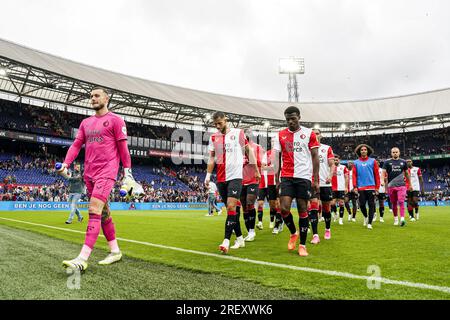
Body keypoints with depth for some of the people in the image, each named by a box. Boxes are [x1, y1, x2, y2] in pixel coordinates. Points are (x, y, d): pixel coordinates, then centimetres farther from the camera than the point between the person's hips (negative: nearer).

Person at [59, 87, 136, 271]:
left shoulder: (115, 120, 0)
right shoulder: (85, 123, 19)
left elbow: (123, 147, -3)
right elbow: (76, 144, 13)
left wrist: (127, 172, -7)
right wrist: (66, 163, -2)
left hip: (106, 172, -7)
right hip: (89, 173, 8)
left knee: (94, 211, -16)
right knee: (103, 213, 11)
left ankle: (82, 259, -17)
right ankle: (115, 251, 21)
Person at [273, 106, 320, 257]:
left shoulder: (309, 133, 4)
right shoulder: (280, 135, 10)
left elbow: (315, 157, 3)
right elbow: (277, 158, 10)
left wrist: (316, 180, -2)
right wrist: (277, 179, 2)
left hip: (303, 176, -1)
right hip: (286, 177, 2)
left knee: (303, 209, 2)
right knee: (284, 208, -10)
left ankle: (302, 245, 14)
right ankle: (293, 233, 19)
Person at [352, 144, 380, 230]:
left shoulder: (372, 161, 6)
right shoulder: (356, 162, 8)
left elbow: (376, 174, 4)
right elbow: (354, 175, 3)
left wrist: (377, 187, -1)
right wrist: (355, 186, -5)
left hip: (371, 187, 0)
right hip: (360, 188, 1)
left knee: (371, 205, 0)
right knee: (362, 205, 0)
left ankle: (369, 223, 7)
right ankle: (366, 216, 29)